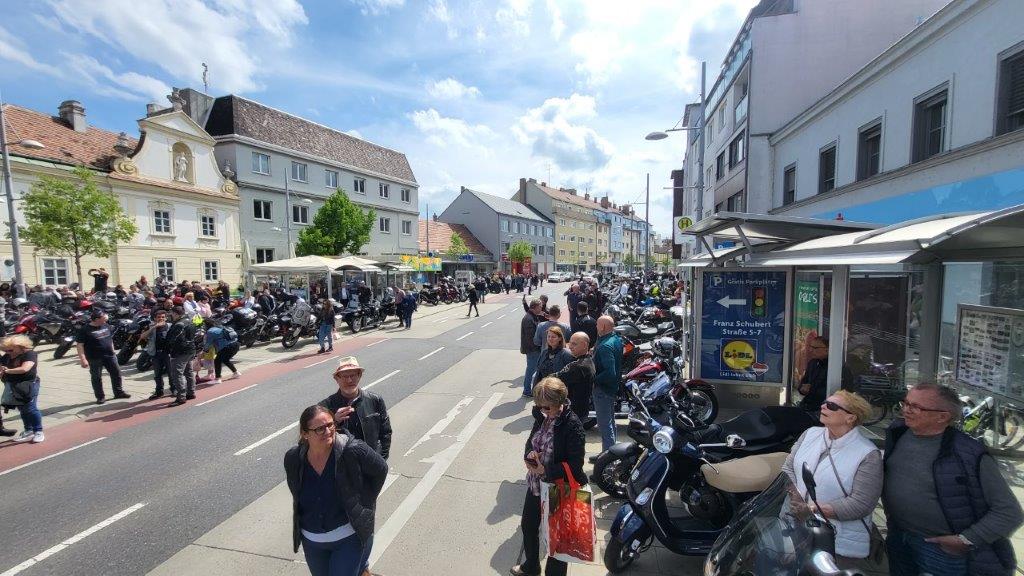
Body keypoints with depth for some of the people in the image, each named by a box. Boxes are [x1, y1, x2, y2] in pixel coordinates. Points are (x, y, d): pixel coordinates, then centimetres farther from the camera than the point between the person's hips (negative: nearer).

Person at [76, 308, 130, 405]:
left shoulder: (106, 326, 5)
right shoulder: (85, 330, -12)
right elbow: (79, 345, -13)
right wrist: (83, 359, -19)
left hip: (109, 356, 5)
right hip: (95, 359, -5)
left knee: (116, 373, 8)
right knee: (97, 378, 6)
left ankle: (119, 392, 20)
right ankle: (100, 397, 16)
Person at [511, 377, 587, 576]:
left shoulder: (572, 425, -26)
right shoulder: (543, 417, -6)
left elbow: (575, 465, -24)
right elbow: (531, 441, 7)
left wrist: (546, 470, -28)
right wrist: (529, 455, -14)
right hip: (535, 484, 8)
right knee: (528, 525, 25)